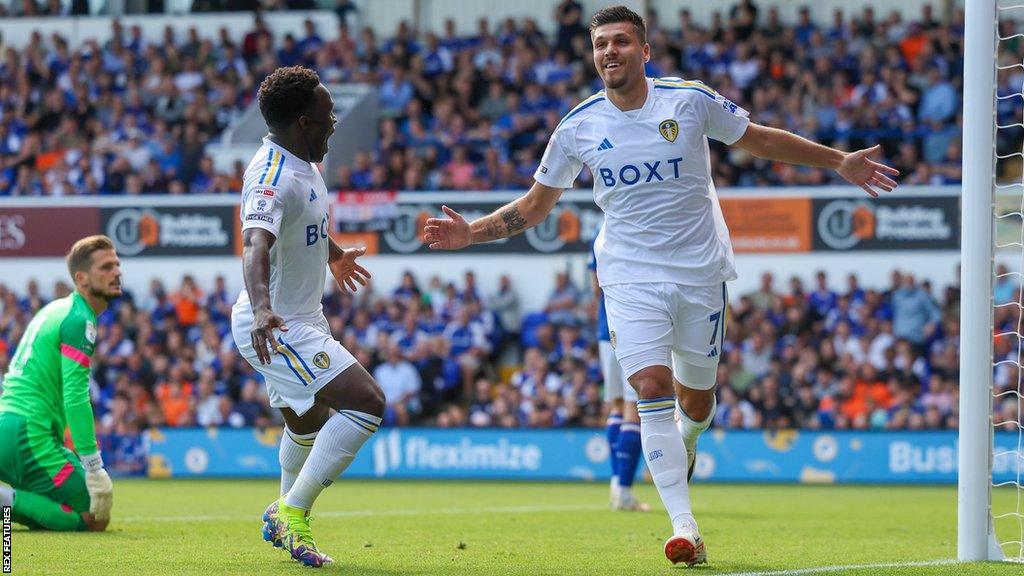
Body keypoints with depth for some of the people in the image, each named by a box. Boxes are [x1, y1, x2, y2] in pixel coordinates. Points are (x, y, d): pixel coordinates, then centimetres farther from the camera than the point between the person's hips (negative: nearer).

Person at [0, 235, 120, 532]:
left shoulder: (56, 309, 19)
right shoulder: (80, 320, -10)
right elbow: (76, 398, -17)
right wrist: (93, 465, -16)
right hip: (30, 434, -10)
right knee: (94, 519, -9)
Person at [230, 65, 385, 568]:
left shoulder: (302, 166, 7)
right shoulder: (273, 177, -25)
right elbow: (255, 244, -42)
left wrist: (333, 254, 49)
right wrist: (261, 308, -59)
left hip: (298, 321, 11)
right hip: (276, 328, -11)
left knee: (308, 421, 28)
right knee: (366, 401, -21)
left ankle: (284, 517, 50)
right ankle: (293, 512, -15)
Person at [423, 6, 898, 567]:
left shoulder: (691, 100, -6)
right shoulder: (579, 127, -1)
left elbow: (759, 139, 9)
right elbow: (534, 205, 10)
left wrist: (838, 162, 8)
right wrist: (471, 233, -3)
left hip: (700, 270, 0)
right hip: (630, 277, 0)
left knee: (696, 398, 8)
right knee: (652, 389, -18)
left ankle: (682, 452, 46)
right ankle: (684, 526, -20)